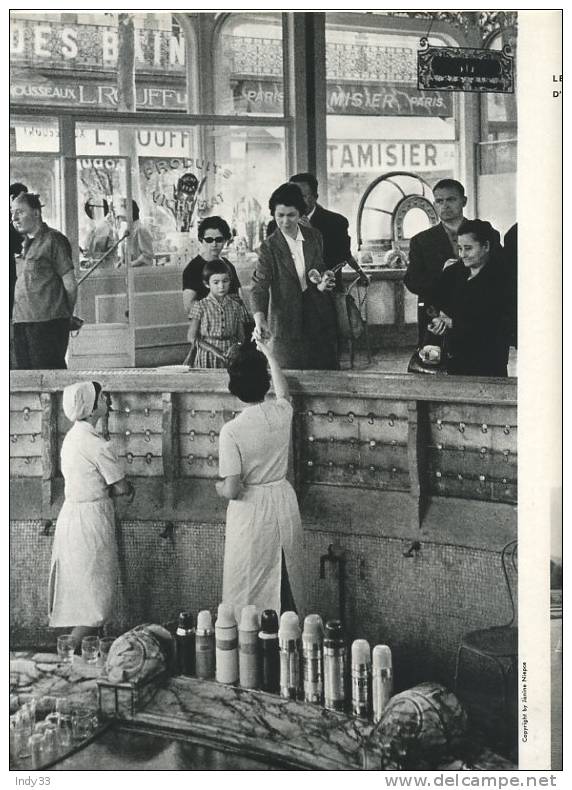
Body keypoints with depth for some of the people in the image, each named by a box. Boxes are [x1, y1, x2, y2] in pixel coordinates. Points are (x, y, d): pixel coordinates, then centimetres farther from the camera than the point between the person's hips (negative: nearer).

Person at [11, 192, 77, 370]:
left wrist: (65, 315, 1)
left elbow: (70, 284, -6)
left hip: (47, 321, -8)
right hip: (21, 321, 8)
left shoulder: (52, 240, -5)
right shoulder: (26, 243, 19)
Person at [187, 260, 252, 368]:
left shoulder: (236, 306, 9)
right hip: (207, 359, -1)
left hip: (231, 359, 1)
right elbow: (191, 336, 4)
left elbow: (241, 336, 10)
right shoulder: (200, 306, 4)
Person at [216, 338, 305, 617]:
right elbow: (283, 390, 20)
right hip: (284, 502, 5)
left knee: (248, 591, 8)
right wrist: (268, 354, 34)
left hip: (251, 512, -5)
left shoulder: (231, 431, -21)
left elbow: (232, 490, -21)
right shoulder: (282, 412, -8)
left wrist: (218, 486, 3)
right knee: (287, 581, 18)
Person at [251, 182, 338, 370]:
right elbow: (259, 286, -16)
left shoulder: (314, 237, 5)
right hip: (287, 324, -3)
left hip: (320, 317, 4)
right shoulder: (269, 247, -7)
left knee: (328, 373, 7)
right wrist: (259, 320, -33)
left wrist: (321, 284, -7)